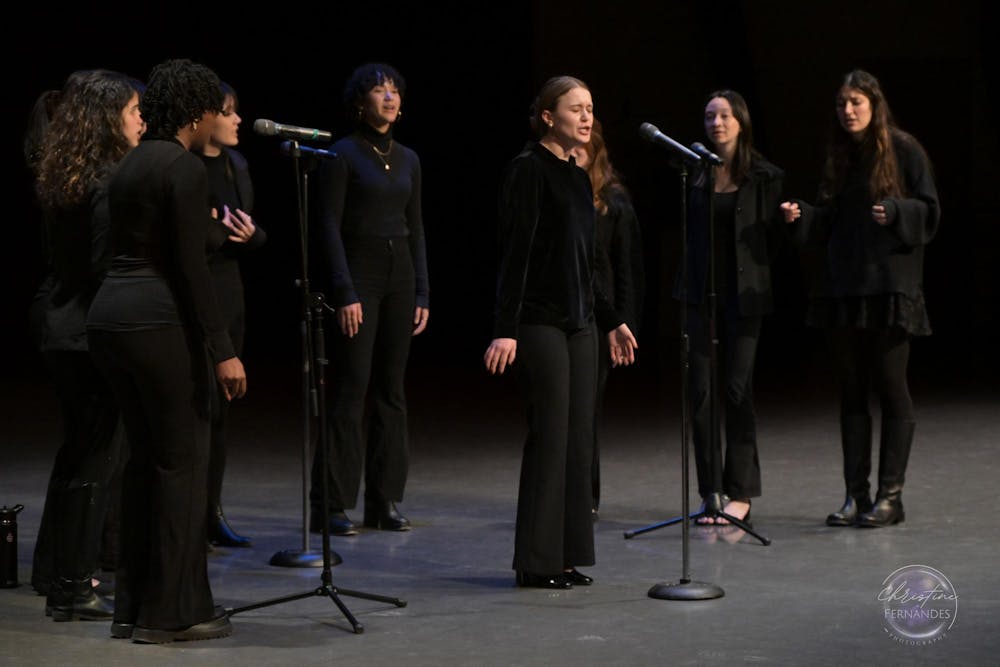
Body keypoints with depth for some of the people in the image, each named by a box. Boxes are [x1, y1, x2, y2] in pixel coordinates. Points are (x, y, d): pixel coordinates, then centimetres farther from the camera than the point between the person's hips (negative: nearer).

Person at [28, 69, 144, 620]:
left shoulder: (63, 177, 10)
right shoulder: (109, 182, -18)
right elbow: (108, 266, -21)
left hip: (59, 322, 10)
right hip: (89, 329, -10)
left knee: (79, 450, 20)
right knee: (95, 456, -1)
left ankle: (55, 573, 30)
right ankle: (72, 589, 4)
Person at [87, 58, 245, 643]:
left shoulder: (132, 164, 15)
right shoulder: (186, 167, -11)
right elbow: (191, 267, -16)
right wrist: (223, 350, -15)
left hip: (111, 314, 9)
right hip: (160, 322, -9)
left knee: (147, 457, 15)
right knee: (184, 459, -1)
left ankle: (134, 605, 19)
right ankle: (171, 612, 3)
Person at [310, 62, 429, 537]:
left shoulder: (407, 159, 13)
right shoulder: (342, 155, -5)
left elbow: (415, 229, 14)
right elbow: (330, 227, -9)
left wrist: (422, 294, 8)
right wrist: (344, 293, -15)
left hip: (400, 275, 6)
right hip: (358, 273, -6)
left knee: (391, 390, 7)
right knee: (350, 390, -8)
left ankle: (385, 501, 12)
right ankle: (331, 505, -4)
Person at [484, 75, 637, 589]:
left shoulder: (577, 177, 15)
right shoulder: (528, 170, -9)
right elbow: (515, 253, -15)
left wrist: (611, 321, 24)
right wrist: (505, 329, -21)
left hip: (579, 324, 8)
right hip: (540, 323, -8)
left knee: (579, 438, 7)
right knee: (549, 436, -6)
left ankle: (568, 555, 13)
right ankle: (537, 561, 2)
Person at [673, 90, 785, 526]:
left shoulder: (764, 176, 0)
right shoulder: (694, 170, 6)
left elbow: (773, 237, 2)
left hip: (744, 293, -2)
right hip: (700, 291, 2)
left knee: (737, 389, -2)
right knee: (701, 391, 0)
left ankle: (740, 493, 5)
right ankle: (711, 493, 7)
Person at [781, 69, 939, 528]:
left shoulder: (904, 150, -2)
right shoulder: (838, 158, 14)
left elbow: (930, 212, -4)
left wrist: (894, 213, -21)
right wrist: (801, 217, -2)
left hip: (889, 287, -6)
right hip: (842, 287, 6)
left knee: (890, 388, -3)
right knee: (851, 393, 7)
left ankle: (890, 495, 2)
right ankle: (856, 495, 12)